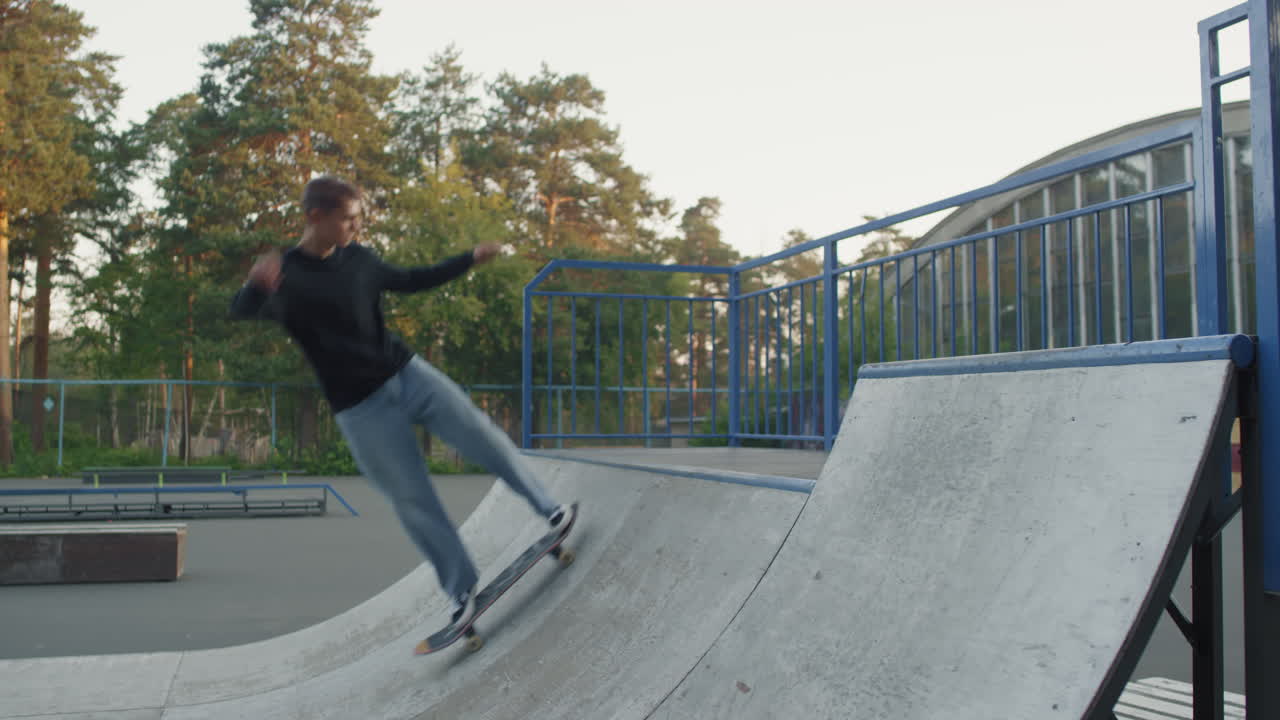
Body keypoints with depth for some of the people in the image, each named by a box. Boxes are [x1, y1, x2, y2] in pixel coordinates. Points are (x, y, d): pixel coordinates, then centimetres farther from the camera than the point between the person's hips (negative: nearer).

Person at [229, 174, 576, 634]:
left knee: (483, 438, 0)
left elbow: (408, 282, 21)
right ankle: (462, 591, 15)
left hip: (407, 372, 5)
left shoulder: (357, 258, 5)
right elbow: (241, 310, -31)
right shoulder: (284, 276, -12)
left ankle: (548, 508, 19)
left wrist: (471, 259, 22)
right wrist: (256, 284, -56)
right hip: (360, 407, -5)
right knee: (413, 502, 0)